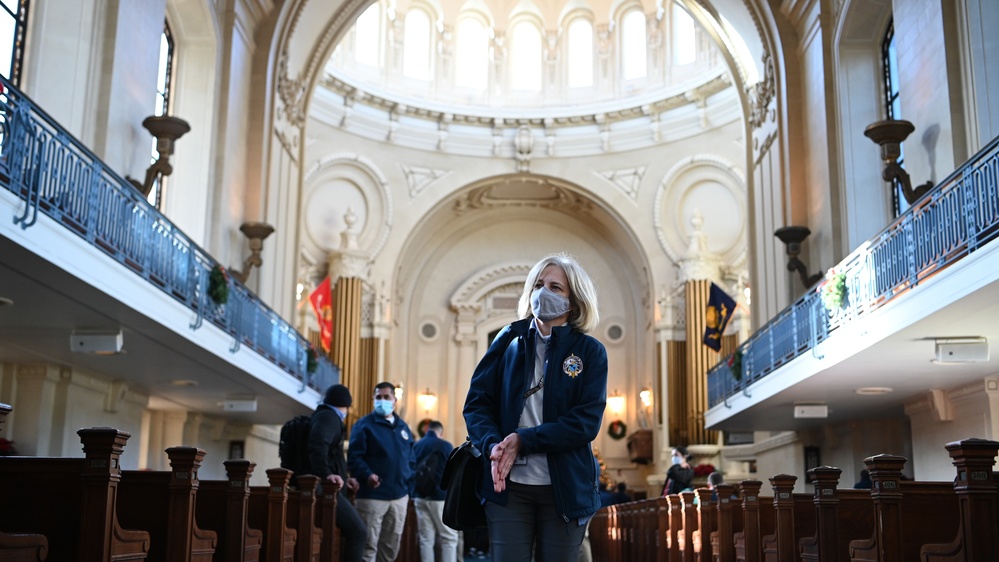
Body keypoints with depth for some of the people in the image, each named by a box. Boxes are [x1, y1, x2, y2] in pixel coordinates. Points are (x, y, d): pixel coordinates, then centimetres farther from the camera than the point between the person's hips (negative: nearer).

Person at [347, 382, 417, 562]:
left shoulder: (403, 427, 16)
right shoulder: (364, 424, -2)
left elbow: (411, 459, 20)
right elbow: (354, 457, -10)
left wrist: (409, 485, 7)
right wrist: (367, 475, -26)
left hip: (399, 497, 6)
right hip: (373, 496, -6)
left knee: (391, 547, 12)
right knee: (368, 547, -5)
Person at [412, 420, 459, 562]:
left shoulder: (415, 446, 10)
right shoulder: (445, 445, -4)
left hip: (420, 497, 5)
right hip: (441, 497, -5)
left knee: (426, 539, 5)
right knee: (449, 538, 1)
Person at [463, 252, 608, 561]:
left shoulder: (590, 351, 2)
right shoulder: (509, 341, 6)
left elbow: (586, 421, -8)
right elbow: (477, 402, 2)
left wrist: (524, 440, -16)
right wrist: (493, 445, -17)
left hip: (565, 487, 0)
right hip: (508, 484, 1)